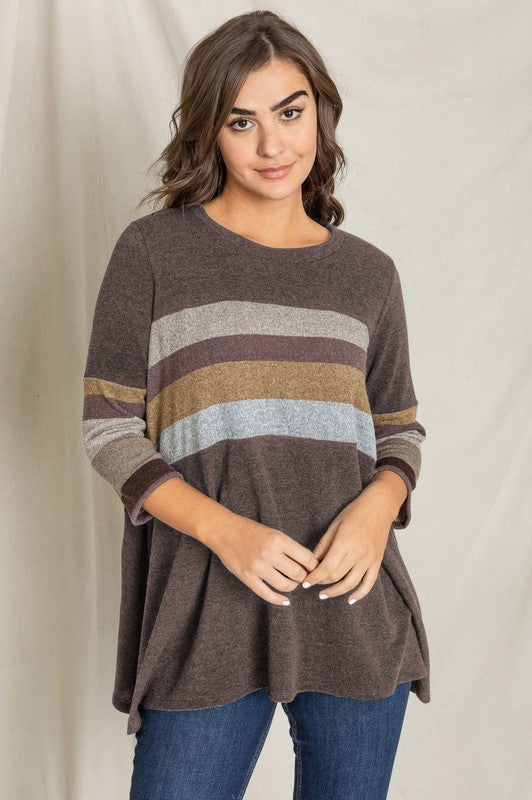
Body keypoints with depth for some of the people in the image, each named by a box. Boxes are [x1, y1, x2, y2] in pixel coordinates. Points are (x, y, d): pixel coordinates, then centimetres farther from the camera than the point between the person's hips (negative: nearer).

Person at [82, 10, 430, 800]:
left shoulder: (369, 273, 9)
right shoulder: (153, 251, 1)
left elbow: (399, 430, 14)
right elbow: (109, 429, -1)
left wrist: (378, 505, -8)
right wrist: (223, 528, -15)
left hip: (357, 611, 3)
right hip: (207, 617, -2)